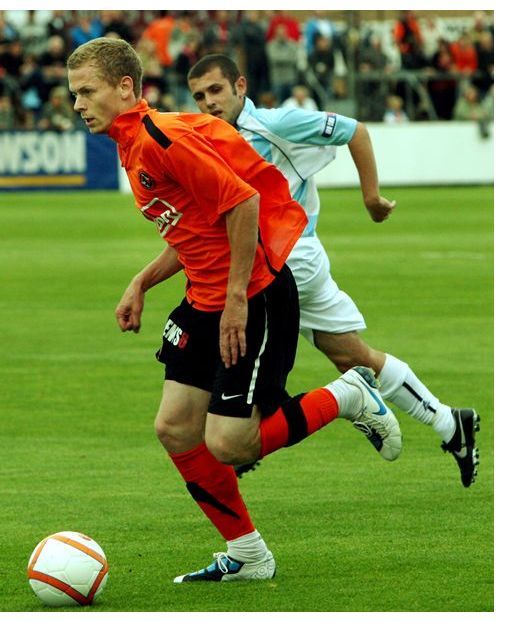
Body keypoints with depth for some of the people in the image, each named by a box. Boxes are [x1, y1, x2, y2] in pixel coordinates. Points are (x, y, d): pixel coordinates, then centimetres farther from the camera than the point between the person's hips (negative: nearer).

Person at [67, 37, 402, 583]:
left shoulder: (161, 140, -20)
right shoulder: (132, 147, 12)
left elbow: (243, 202, -24)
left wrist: (236, 301, -21)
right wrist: (141, 283, 11)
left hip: (254, 298, -10)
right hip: (205, 301, 10)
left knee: (226, 445, -10)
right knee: (174, 429, 5)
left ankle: (347, 399, 11)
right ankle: (247, 556, 17)